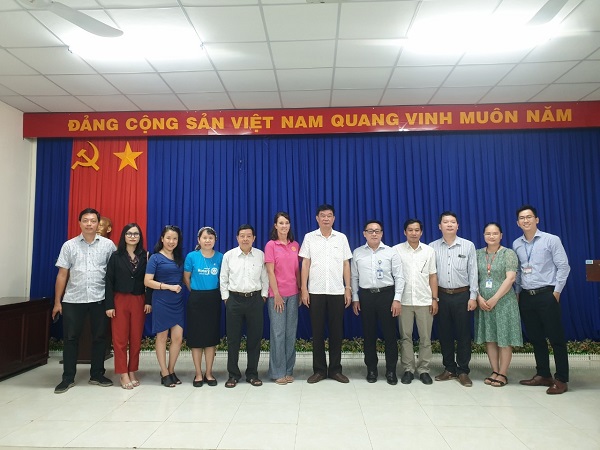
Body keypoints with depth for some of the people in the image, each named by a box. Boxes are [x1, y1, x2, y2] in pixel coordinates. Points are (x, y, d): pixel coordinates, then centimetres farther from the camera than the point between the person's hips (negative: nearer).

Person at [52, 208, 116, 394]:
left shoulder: (108, 244, 1)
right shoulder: (69, 245, 4)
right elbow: (62, 275, 5)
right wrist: (57, 302, 3)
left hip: (99, 299, 0)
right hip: (73, 299, 1)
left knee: (99, 337, 8)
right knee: (71, 338, 7)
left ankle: (97, 375, 23)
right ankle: (68, 378, 20)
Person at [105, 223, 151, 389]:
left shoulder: (145, 256, 4)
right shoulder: (116, 256, 1)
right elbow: (109, 281, -2)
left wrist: (149, 301, -5)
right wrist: (109, 305, -8)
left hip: (139, 301, 1)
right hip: (120, 300, -1)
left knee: (136, 338, 6)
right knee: (120, 339, 0)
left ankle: (132, 372, 17)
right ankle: (124, 374, 8)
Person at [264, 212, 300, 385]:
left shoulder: (295, 245, 9)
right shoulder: (271, 245, -4)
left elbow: (297, 270, 12)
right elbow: (270, 271, -8)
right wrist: (276, 294, -12)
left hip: (293, 294, 4)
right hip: (277, 294, -4)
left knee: (291, 333, 9)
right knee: (278, 333, 1)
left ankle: (289, 370, 21)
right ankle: (278, 372, 12)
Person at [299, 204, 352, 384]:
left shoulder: (341, 238, 7)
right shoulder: (309, 237, 3)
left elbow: (346, 264, 7)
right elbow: (305, 264, 2)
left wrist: (348, 288, 2)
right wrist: (303, 289, -4)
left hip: (337, 291, 1)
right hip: (316, 291, -1)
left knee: (336, 331, 7)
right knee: (317, 332, 5)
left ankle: (335, 369, 19)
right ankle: (319, 370, 17)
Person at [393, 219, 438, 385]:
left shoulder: (429, 251, 6)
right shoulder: (396, 250, 0)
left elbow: (432, 276, 7)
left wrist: (434, 299, 3)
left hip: (424, 301, 1)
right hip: (404, 301, -1)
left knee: (425, 337, 7)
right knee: (405, 337, 6)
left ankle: (423, 370, 19)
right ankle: (408, 369, 18)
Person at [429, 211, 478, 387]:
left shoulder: (468, 245, 0)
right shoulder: (433, 247, 2)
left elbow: (473, 272, 0)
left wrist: (473, 296, -4)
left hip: (462, 295, -1)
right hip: (442, 295, 1)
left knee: (463, 333, 5)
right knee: (444, 333, 9)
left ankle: (463, 371, 18)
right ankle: (449, 369, 24)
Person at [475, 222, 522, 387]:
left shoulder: (509, 254, -4)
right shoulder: (478, 254, 7)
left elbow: (510, 278, -12)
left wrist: (495, 298, -16)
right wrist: (479, 298, -7)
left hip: (503, 301, -4)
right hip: (483, 302, 4)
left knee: (504, 339, 2)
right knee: (489, 337, 9)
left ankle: (503, 374, 13)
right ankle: (494, 371, 20)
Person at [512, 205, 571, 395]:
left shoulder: (551, 240, -4)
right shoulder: (516, 244, 9)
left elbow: (563, 267, -5)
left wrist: (557, 291, -8)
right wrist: (517, 292, 10)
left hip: (546, 295, -5)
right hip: (526, 296, 5)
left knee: (556, 338, 1)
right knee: (535, 338, 12)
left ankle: (561, 380, 11)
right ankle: (543, 375, 24)